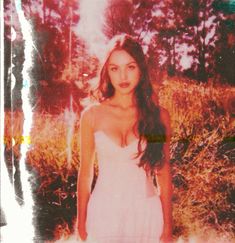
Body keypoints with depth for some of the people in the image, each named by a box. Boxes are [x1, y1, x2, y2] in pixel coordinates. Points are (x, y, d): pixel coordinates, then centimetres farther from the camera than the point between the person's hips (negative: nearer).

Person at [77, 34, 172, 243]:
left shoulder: (158, 115, -4)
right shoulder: (92, 116, -5)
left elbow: (163, 173, 0)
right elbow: (85, 173, 1)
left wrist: (168, 225, 2)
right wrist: (81, 225, 5)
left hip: (146, 213, 0)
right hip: (104, 212, 0)